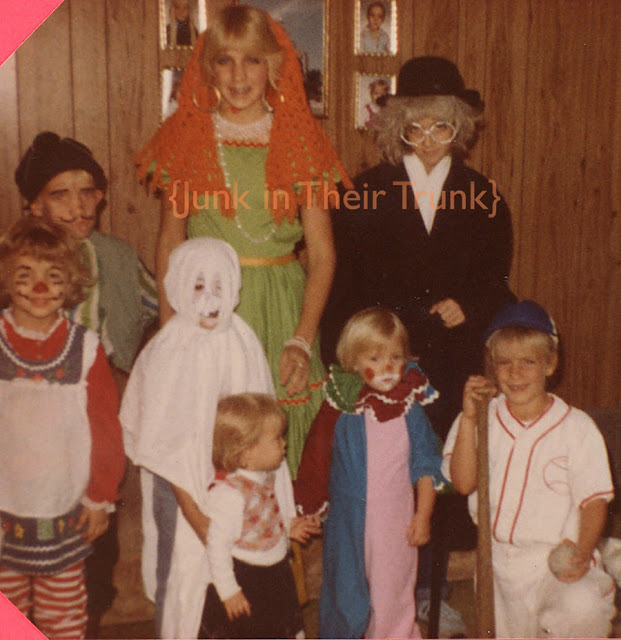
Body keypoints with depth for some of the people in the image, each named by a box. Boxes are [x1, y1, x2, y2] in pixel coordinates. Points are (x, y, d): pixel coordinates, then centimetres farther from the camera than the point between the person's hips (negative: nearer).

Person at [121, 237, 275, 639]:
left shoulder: (243, 342, -5)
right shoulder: (166, 353, -15)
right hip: (182, 486, -3)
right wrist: (196, 515, -12)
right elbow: (162, 446, -12)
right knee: (184, 571, 6)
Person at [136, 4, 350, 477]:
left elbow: (322, 254, 0)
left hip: (282, 311, 0)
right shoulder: (185, 139, 5)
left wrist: (302, 340, -9)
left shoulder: (300, 142, 3)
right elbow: (170, 242, 9)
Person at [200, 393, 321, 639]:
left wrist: (291, 525, -3)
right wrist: (228, 589, -17)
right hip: (243, 577, -7)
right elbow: (218, 544, -24)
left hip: (277, 570, 7)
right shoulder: (227, 493, -32)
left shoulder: (276, 471, -8)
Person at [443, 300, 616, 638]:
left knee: (582, 608, -31)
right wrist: (468, 417, -17)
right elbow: (463, 483, -11)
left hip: (557, 558, -3)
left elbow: (594, 500, -5)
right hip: (497, 562, 3)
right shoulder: (482, 421, 2)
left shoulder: (576, 426, -4)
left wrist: (582, 552, -22)